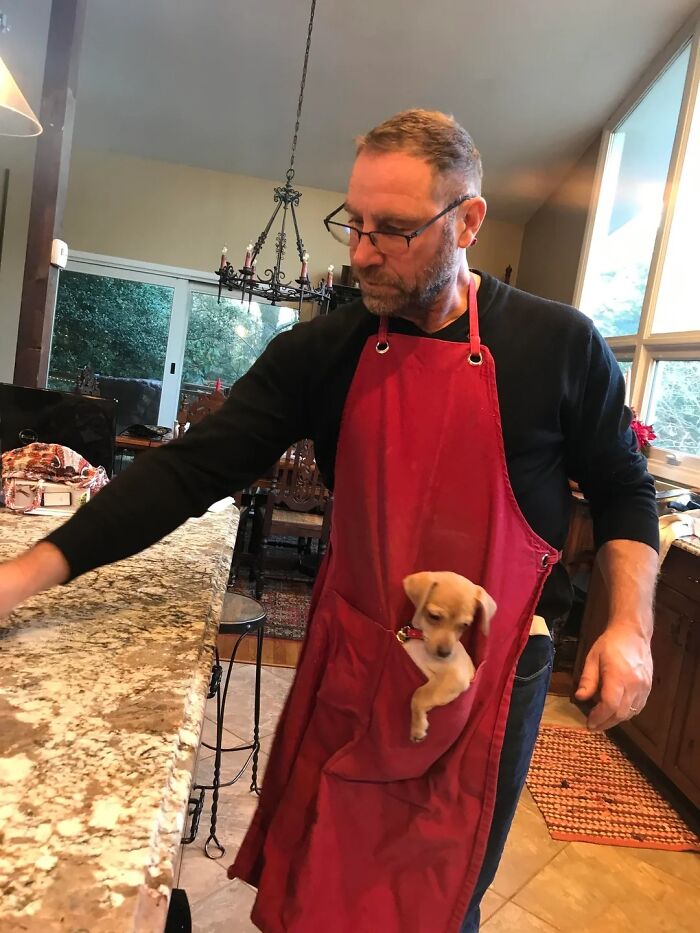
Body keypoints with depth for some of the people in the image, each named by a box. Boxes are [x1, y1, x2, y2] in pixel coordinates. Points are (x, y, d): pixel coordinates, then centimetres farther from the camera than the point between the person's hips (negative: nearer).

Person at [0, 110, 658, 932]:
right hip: (348, 657, 2)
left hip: (488, 675, -1)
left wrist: (630, 625, -9)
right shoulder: (322, 352, -5)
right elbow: (193, 468, -9)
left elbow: (623, 492, 3)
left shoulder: (559, 346, -8)